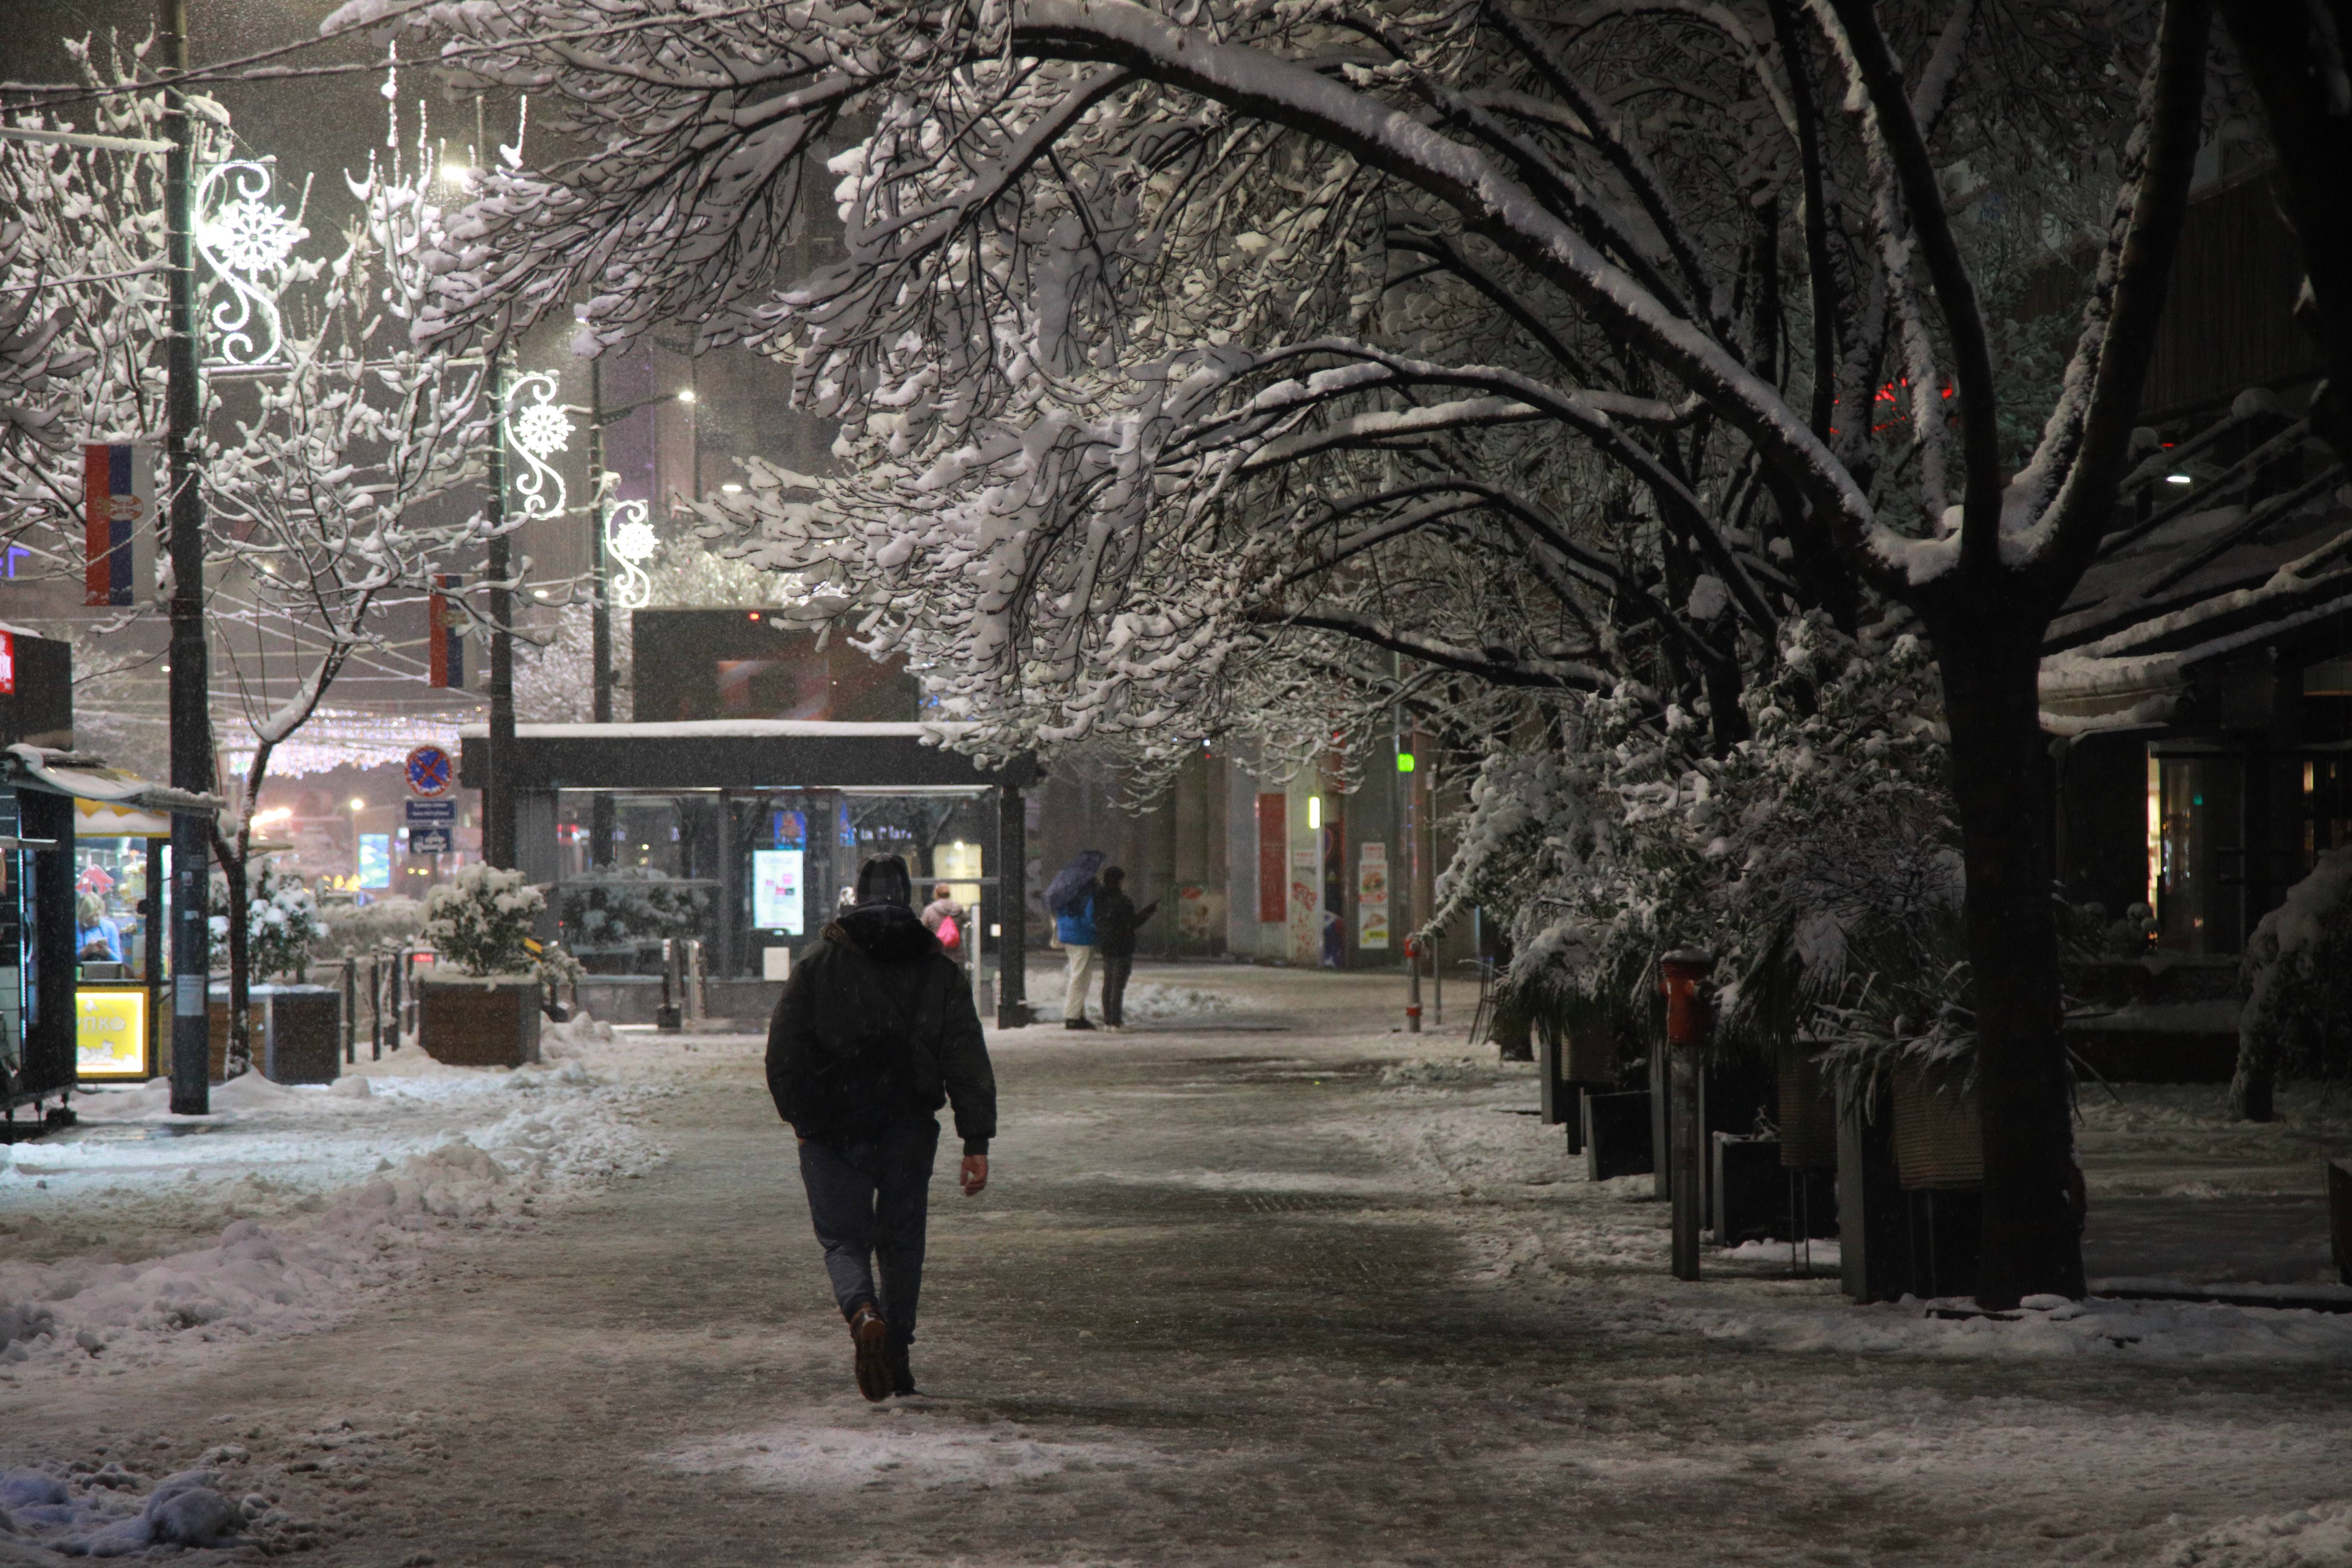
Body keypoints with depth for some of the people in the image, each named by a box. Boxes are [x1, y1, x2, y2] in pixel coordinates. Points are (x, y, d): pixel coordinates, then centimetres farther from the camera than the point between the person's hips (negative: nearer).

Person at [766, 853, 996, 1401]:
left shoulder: (816, 967, 0)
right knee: (901, 1240, 16)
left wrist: (798, 1117, 16)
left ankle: (864, 1315, -25)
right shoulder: (940, 971, 3)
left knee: (843, 1240, 5)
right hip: (909, 1130, 1)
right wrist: (976, 1142, -2)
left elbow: (782, 1054, 1)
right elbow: (968, 1063, -2)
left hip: (831, 1133, -1)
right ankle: (896, 1356, 16)